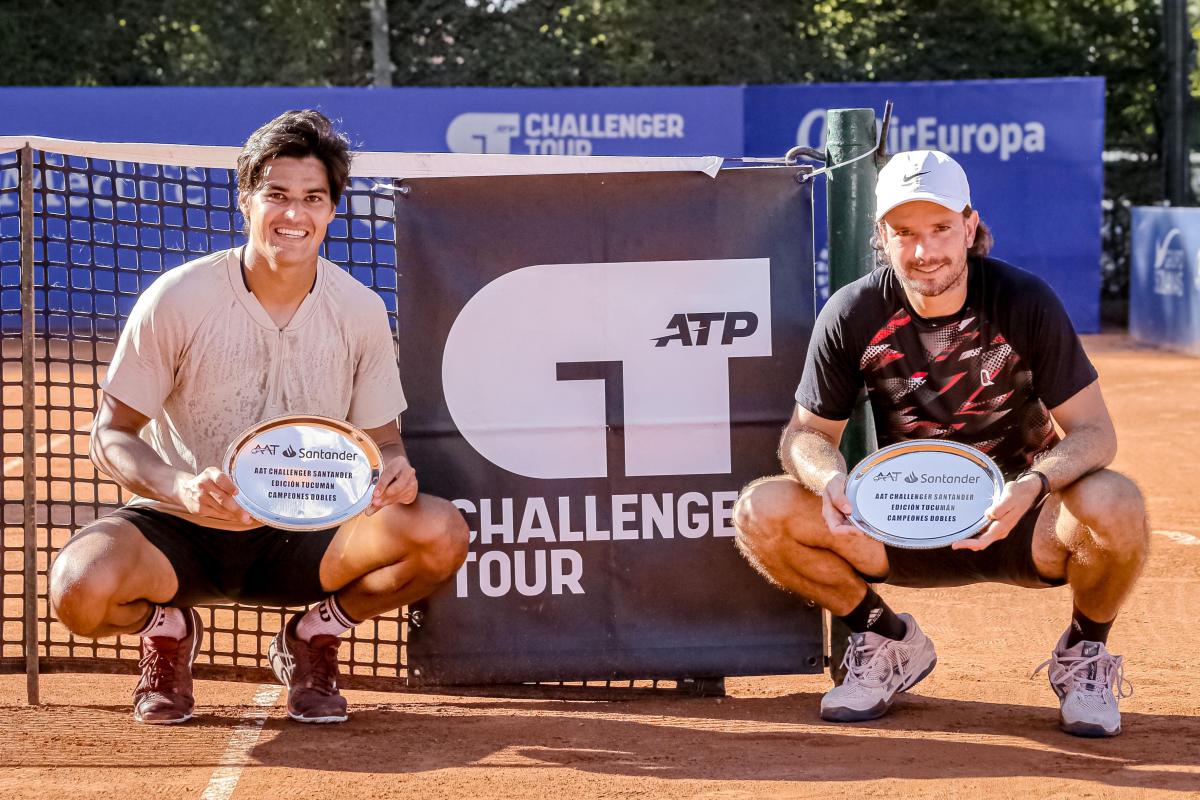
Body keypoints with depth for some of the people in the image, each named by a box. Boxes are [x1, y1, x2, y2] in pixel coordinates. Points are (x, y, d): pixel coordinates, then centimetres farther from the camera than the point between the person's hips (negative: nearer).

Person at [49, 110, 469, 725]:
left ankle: (314, 635, 5)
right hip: (182, 530, -2)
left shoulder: (360, 311, -4)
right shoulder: (177, 300, -12)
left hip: (303, 536, 2)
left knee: (443, 533, -25)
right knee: (80, 588, -34)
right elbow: (111, 435, -9)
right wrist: (181, 487, -29)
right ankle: (166, 628, 6)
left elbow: (382, 441, 5)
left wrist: (395, 473, -21)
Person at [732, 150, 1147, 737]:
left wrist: (1033, 486, -37)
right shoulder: (853, 314, -9)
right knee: (761, 512, -21)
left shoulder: (1025, 302, -14)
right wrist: (829, 478, -27)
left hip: (1017, 527, -2)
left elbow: (1093, 432, -14)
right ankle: (888, 644, 6)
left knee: (1114, 501, -35)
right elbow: (807, 431, -2)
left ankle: (1084, 656, -1)